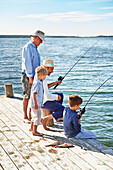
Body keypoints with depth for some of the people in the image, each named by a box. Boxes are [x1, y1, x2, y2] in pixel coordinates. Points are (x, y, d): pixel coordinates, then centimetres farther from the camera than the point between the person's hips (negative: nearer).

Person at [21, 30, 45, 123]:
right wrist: (30, 77, -21)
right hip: (28, 76, -9)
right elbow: (27, 63, -18)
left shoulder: (35, 48, 18)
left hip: (34, 76, 9)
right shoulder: (27, 47, -12)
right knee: (27, 96, -3)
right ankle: (25, 117, 4)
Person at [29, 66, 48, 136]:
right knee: (37, 117, -4)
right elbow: (34, 94, -24)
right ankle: (34, 131, 3)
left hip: (38, 103, 10)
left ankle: (32, 128, 37)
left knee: (34, 116, 22)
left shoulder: (40, 82, 10)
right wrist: (36, 104, -25)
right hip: (36, 104, -10)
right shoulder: (37, 83, -20)